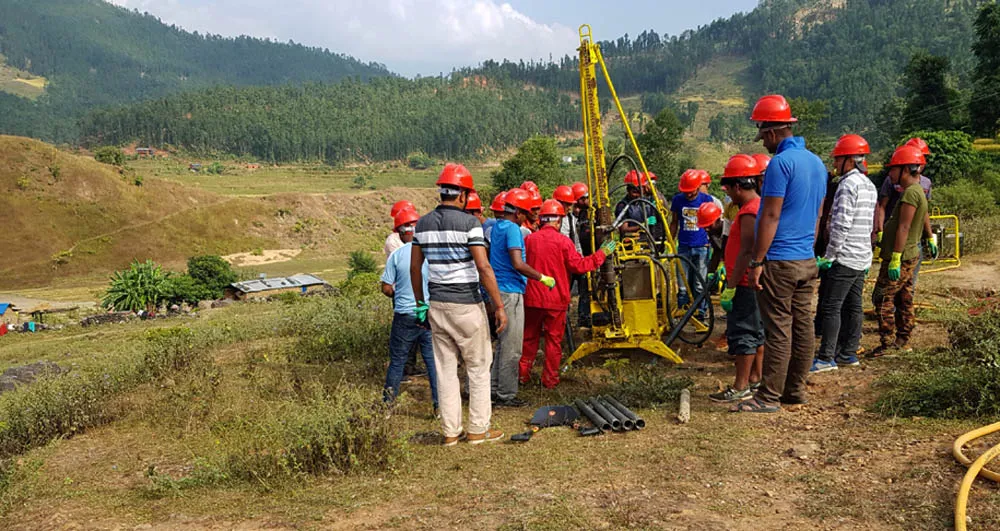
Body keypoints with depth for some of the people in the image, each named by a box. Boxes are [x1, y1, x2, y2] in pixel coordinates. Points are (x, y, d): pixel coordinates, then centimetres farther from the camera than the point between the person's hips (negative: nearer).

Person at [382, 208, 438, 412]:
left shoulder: (396, 255, -8)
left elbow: (386, 289, -4)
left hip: (405, 316, 0)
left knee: (397, 360, 13)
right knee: (434, 360, 8)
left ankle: (388, 402, 22)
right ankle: (439, 404, 9)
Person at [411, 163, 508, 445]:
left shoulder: (423, 223, 6)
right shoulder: (468, 223, -11)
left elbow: (415, 267, 10)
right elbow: (483, 268, -17)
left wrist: (420, 303, 20)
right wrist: (500, 307, -12)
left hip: (436, 305, 5)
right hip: (466, 305, -5)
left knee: (445, 369, 11)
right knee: (478, 368, 8)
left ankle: (450, 431, 17)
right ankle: (478, 429, 14)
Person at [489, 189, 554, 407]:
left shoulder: (497, 226, 13)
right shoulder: (512, 229, -15)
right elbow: (518, 264, -23)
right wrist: (542, 278, -13)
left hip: (500, 290, 10)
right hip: (511, 291, -10)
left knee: (503, 343, 17)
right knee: (512, 347, -3)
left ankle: (495, 388, 22)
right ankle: (506, 395, 3)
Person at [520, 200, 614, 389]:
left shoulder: (529, 240, 0)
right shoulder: (563, 241, -11)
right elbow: (578, 266, -11)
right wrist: (601, 254, -1)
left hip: (532, 297, 3)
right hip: (556, 299, -3)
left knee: (530, 337, 16)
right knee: (554, 339, 8)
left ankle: (523, 374, 22)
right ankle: (550, 379, 13)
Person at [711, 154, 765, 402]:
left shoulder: (749, 212, -19)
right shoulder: (759, 206, 13)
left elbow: (746, 252, -24)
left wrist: (730, 288, -22)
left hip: (746, 285, -11)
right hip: (755, 283, 11)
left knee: (742, 335, -4)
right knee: (756, 333, 16)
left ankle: (741, 388, 2)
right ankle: (755, 380, 26)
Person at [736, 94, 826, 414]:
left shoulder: (781, 162, -15)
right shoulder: (816, 163, 14)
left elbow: (771, 217, -17)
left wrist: (757, 262, -14)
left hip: (780, 261, -9)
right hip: (808, 260, 9)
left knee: (778, 329, -5)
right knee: (803, 325, 11)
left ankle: (770, 397, 1)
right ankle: (795, 390, 20)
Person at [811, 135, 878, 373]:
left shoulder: (848, 184, -15)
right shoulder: (870, 186, 16)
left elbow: (841, 225, -21)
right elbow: (869, 225, 19)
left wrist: (829, 256, -15)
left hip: (845, 257, -10)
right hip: (862, 257, 10)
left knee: (831, 307, -7)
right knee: (853, 306, 13)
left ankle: (826, 358, -5)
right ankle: (848, 353, 19)